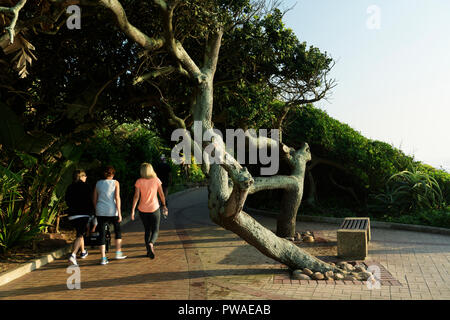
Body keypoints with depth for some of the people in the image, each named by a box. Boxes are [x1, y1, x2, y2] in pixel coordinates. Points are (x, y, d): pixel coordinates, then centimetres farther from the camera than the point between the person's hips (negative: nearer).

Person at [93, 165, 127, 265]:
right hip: (112, 211, -2)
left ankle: (103, 258, 5)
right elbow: (117, 198, -8)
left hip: (100, 212, 2)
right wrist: (119, 213, -7)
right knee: (117, 230, 20)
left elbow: (95, 200, 10)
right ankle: (118, 253, 20)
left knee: (101, 234, 6)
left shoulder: (98, 183, 9)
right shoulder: (115, 183, 0)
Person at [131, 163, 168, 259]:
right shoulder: (156, 180, -4)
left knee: (147, 230, 17)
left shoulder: (139, 182, -6)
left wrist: (132, 210, -9)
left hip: (142, 209, 1)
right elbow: (161, 195, 0)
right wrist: (164, 206, 12)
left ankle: (149, 251, 21)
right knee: (155, 230, 7)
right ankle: (151, 244, -22)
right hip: (154, 208, -1)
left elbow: (136, 196, -11)